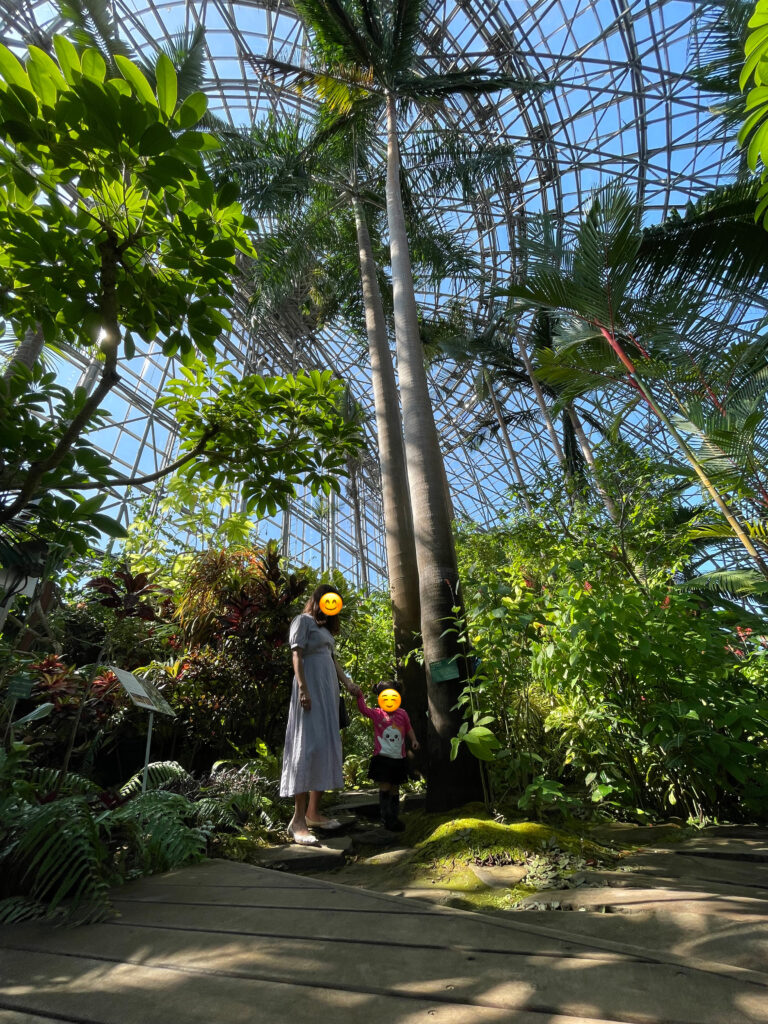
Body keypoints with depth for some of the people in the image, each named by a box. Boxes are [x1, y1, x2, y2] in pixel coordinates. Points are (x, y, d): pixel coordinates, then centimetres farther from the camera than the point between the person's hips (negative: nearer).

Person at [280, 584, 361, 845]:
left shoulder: (326, 628, 23)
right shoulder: (303, 620, -1)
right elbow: (297, 657, -10)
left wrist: (348, 684, 12)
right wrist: (303, 689, -19)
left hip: (329, 689, 8)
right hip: (311, 687, -8)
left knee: (327, 745, 6)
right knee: (309, 745, -12)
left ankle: (314, 812, 13)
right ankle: (298, 819, -7)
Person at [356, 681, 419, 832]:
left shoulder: (402, 713, 2)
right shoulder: (377, 714, -6)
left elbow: (408, 728, 15)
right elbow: (364, 709, -21)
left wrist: (413, 740, 2)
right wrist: (359, 695, -34)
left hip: (398, 758, 3)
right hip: (382, 757, -3)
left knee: (395, 788, 14)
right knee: (385, 787, -6)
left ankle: (394, 817, 26)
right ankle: (387, 818, 5)